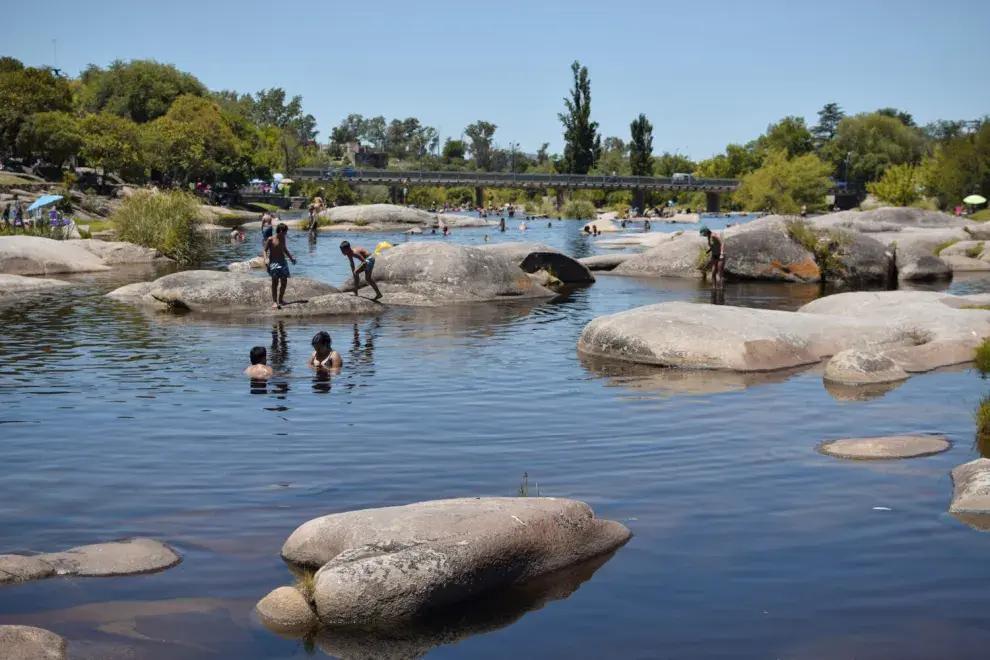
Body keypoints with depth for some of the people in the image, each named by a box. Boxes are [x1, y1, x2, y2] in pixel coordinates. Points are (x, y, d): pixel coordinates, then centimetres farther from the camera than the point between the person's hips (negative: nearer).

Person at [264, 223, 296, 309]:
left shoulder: (283, 239, 10)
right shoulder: (271, 240, -8)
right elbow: (265, 250, -8)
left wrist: (291, 257, 34)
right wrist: (266, 259, -25)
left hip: (283, 262, 7)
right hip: (274, 262, -7)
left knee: (284, 281, 6)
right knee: (275, 281, -11)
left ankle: (280, 299, 21)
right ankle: (274, 302, -13)